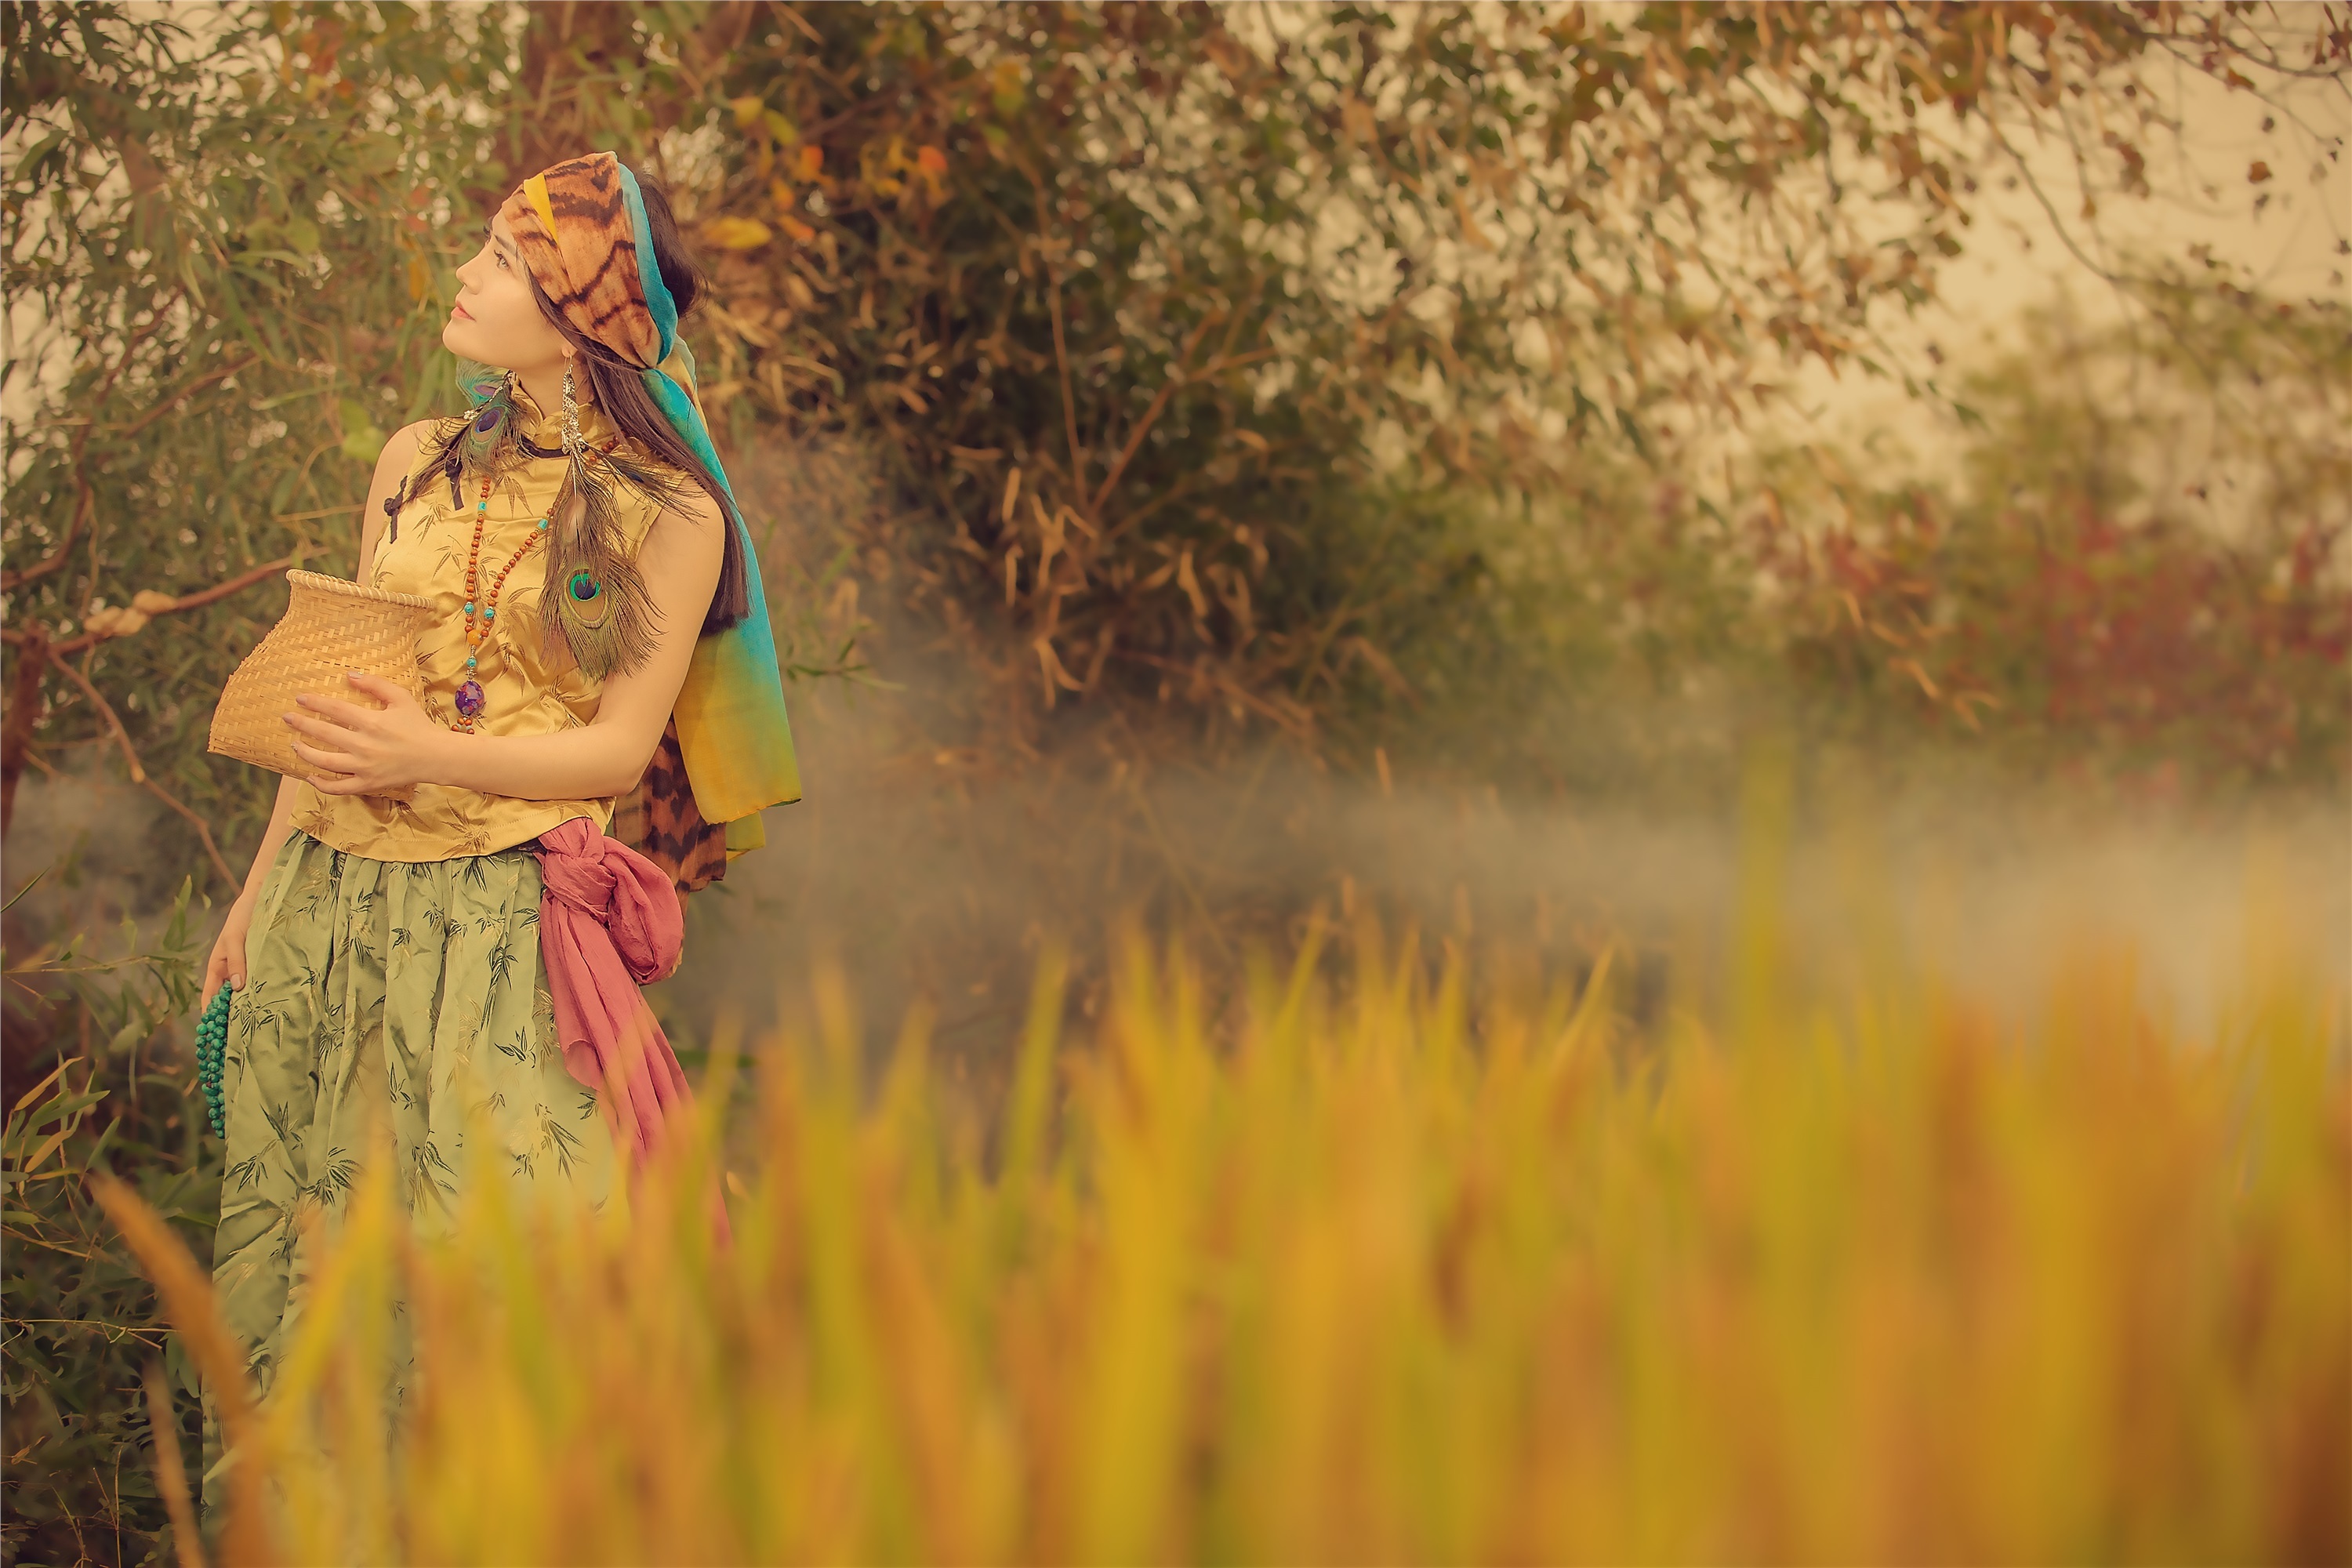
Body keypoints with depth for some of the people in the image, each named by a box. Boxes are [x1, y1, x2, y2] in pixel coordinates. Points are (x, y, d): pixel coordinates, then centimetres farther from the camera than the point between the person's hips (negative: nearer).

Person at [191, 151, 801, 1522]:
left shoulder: (668, 517, -3)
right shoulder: (415, 466, 11)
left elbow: (616, 748, -7)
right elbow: (332, 696, 16)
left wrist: (433, 756, -21)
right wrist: (261, 888, 16)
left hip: (495, 923, -5)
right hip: (331, 899, 5)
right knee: (307, 1221, 9)